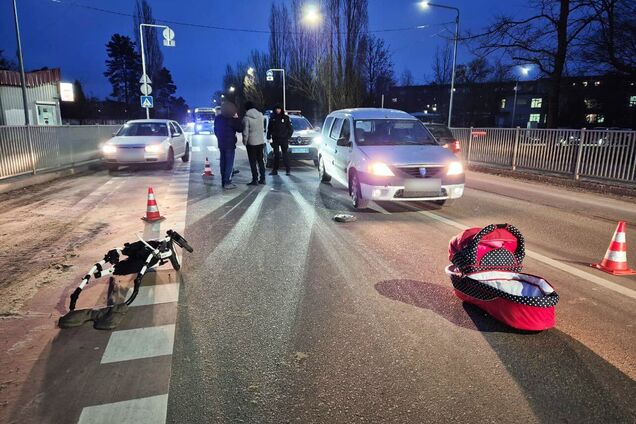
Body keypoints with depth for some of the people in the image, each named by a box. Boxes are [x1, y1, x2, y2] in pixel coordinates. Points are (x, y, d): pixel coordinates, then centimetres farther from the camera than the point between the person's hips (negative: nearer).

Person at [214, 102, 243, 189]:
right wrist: (237, 118, -3)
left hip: (221, 143, 7)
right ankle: (227, 183, -7)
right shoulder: (231, 119, -17)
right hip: (229, 144, -7)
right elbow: (240, 129, -10)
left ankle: (223, 181, 17)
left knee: (223, 162, 13)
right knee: (229, 163, -4)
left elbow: (215, 130, 16)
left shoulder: (217, 118, 7)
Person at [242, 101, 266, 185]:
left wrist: (245, 141, 0)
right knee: (260, 160, 13)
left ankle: (255, 179, 1)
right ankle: (262, 178, 15)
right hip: (260, 141, 5)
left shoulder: (246, 118, -13)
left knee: (253, 161, 1)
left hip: (251, 142, -5)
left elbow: (245, 132, -11)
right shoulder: (260, 115, 1)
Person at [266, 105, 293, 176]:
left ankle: (288, 169, 2)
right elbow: (269, 128, 9)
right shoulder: (272, 118, 7)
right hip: (275, 139, 2)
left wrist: (288, 136, -6)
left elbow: (290, 128, 3)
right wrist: (268, 137, 2)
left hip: (284, 139, -2)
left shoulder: (285, 117, 1)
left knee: (285, 154, -2)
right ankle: (275, 170, 8)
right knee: (276, 154, 5)